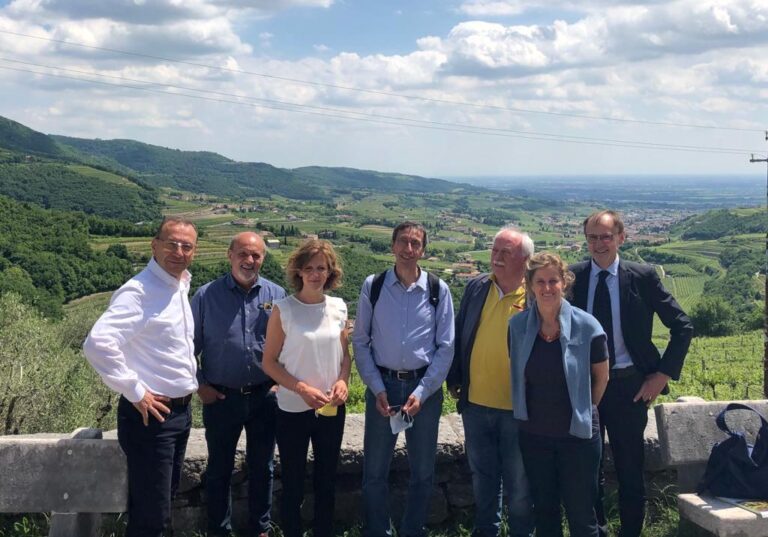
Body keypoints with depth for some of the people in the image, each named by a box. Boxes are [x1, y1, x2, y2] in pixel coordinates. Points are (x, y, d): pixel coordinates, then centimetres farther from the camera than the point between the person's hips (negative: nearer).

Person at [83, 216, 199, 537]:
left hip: (181, 411, 8)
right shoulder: (138, 291, -19)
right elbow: (97, 343, -30)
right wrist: (135, 392, -23)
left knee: (158, 504, 20)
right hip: (150, 415, -8)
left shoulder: (181, 288, 9)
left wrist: (193, 383, 11)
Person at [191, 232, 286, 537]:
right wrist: (199, 385, -3)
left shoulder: (277, 295, -1)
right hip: (221, 397, -1)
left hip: (264, 396, 2)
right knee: (219, 468, 13)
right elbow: (190, 344, 0)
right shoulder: (207, 295, -6)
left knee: (261, 467, 14)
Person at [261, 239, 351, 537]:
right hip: (293, 410, -3)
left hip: (332, 408, 3)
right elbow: (269, 362, -7)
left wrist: (343, 381, -9)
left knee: (327, 479, 16)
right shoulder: (283, 309, -10)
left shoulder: (339, 308, 1)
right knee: (293, 482, 10)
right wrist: (302, 389, -19)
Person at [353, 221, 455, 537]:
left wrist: (421, 392, -9)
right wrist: (377, 389, -7)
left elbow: (445, 347, -1)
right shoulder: (373, 286, -3)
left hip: (424, 387, 0)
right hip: (382, 385, 0)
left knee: (423, 470, 11)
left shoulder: (438, 290, -3)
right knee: (375, 469, 9)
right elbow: (361, 342, 1)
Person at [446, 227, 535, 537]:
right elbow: (459, 335, 9)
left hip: (518, 407, -4)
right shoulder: (476, 288, 2)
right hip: (476, 403, 4)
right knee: (482, 476, 20)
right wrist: (454, 380, 8)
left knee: (519, 481, 13)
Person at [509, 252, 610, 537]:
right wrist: (534, 412, 11)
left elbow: (601, 377, 1)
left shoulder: (586, 325, -12)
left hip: (577, 434, -2)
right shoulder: (517, 325, -5)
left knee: (580, 514, 7)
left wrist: (583, 411, 9)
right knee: (544, 511, 15)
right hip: (534, 434, 3)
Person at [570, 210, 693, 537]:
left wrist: (663, 374, -6)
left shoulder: (643, 277, -5)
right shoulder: (572, 277, -1)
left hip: (628, 386, -1)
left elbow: (682, 327, 0)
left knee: (630, 468, 10)